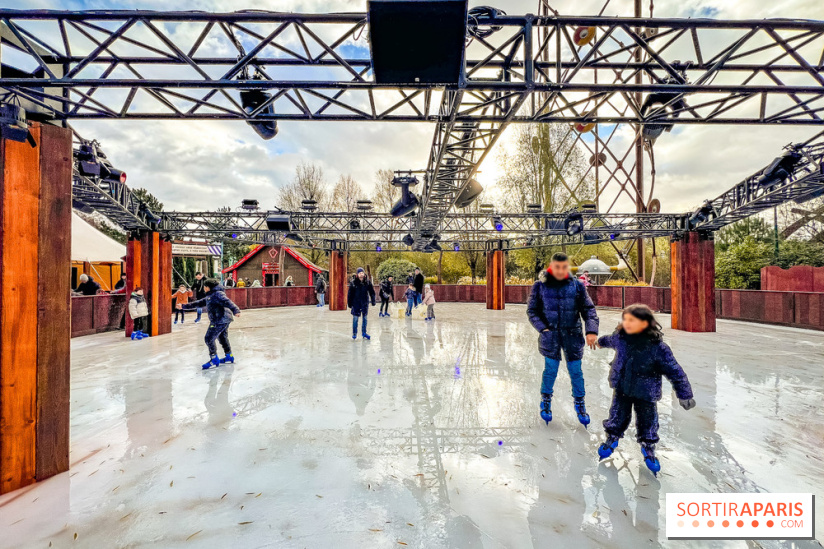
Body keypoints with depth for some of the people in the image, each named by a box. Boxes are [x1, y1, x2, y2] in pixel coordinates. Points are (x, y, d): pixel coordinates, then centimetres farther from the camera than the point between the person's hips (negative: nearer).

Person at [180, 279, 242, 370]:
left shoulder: (217, 294, -11)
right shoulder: (210, 296, 22)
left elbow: (227, 302, -26)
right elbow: (199, 303, 30)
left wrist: (235, 311, -41)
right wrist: (184, 306, 33)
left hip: (220, 320, -10)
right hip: (224, 320, 10)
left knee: (209, 339, -5)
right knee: (222, 338, 19)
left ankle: (214, 359, 2)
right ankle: (229, 357, 28)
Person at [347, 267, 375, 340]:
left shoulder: (367, 282, -1)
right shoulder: (353, 283, -7)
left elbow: (372, 292, 6)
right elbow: (350, 294, -3)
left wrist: (373, 301, 2)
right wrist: (349, 303, -4)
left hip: (365, 303, 3)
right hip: (356, 303, -3)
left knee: (365, 318, 10)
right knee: (355, 318, 2)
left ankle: (364, 333, 22)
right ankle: (354, 334, 15)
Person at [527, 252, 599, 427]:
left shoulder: (577, 285, -1)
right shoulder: (540, 286, -4)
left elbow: (588, 309, 0)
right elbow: (532, 311, -1)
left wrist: (591, 330, -13)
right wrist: (542, 328, -14)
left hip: (572, 335, 1)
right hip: (550, 335, -1)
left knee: (576, 370, 8)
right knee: (551, 368, 3)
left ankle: (579, 403, 31)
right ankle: (546, 400, 28)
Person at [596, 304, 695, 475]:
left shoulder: (658, 347, -24)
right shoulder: (620, 337, -12)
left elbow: (675, 372, -14)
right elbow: (611, 340, 15)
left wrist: (685, 395, -9)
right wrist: (600, 341, 36)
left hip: (646, 394, -2)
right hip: (621, 389, 3)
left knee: (647, 422, 14)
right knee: (617, 416, 14)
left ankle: (648, 448, 39)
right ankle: (611, 439, 39)